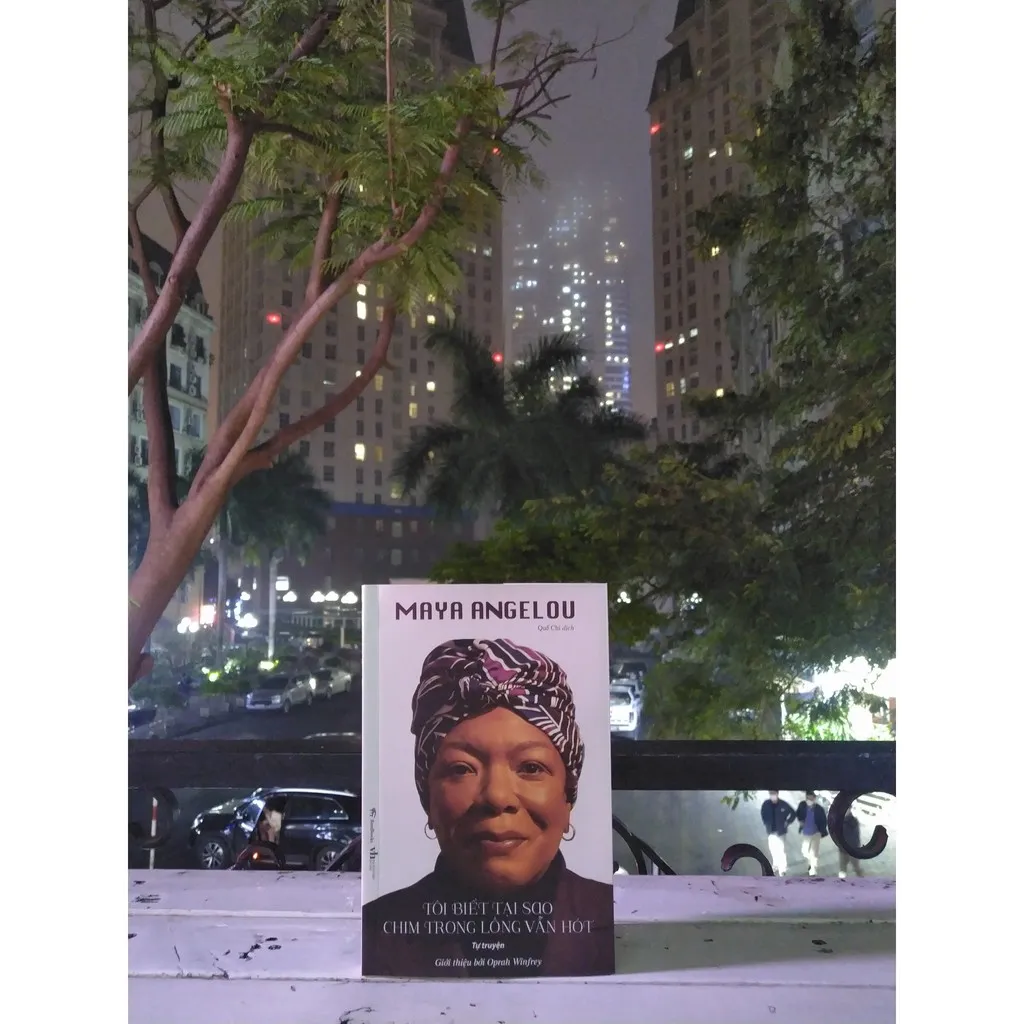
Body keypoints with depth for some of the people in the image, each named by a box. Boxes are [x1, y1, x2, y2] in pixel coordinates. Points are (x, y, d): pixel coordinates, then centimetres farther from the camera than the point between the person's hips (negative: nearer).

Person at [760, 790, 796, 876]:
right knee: (773, 849, 15)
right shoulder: (766, 804, -10)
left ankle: (783, 868, 3)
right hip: (771, 831, 3)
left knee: (781, 850, -9)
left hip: (781, 831, -3)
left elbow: (793, 813, 0)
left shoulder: (783, 804, -15)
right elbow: (763, 815, 9)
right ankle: (776, 864, 37)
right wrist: (766, 824, 1)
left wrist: (787, 823, -3)